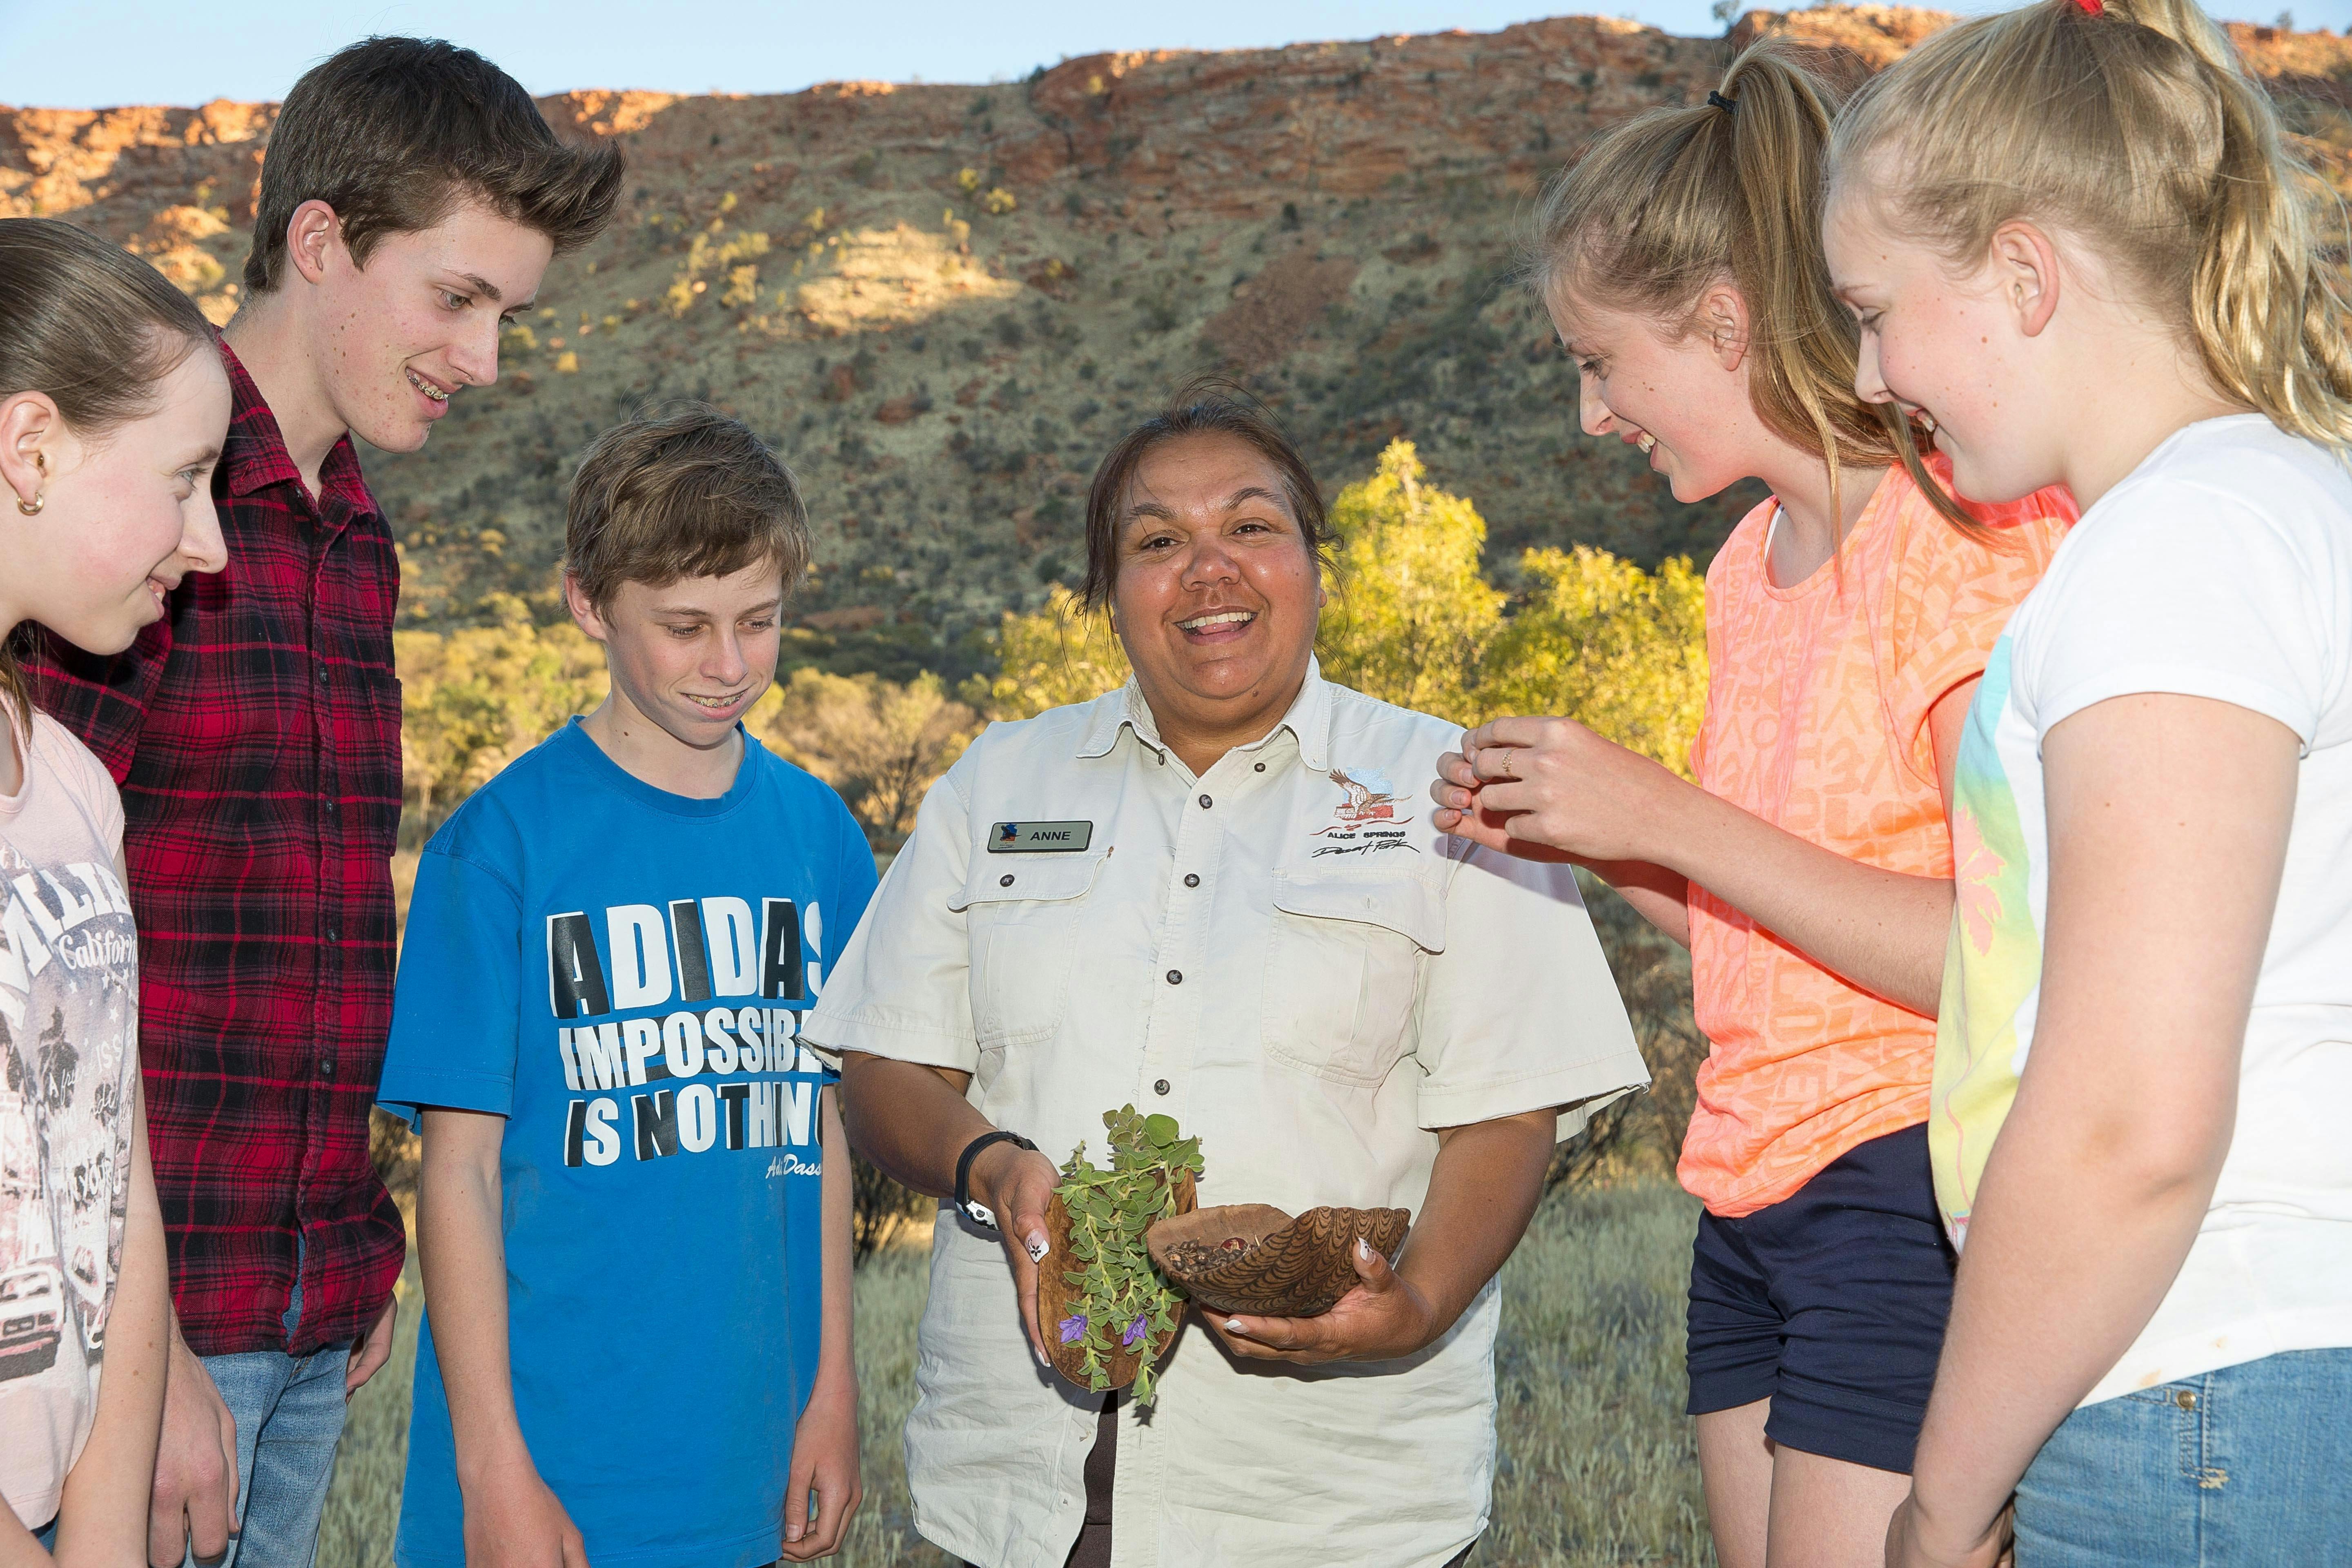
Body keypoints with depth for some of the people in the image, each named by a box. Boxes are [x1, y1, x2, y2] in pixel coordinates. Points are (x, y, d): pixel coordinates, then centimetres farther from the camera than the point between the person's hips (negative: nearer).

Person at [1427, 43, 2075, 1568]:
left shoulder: (1976, 529, -12)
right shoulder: (1758, 556, 13)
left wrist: (1669, 815, -17)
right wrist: (1577, 834, 5)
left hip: (1907, 1196, -8)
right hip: (1755, 1203, 8)